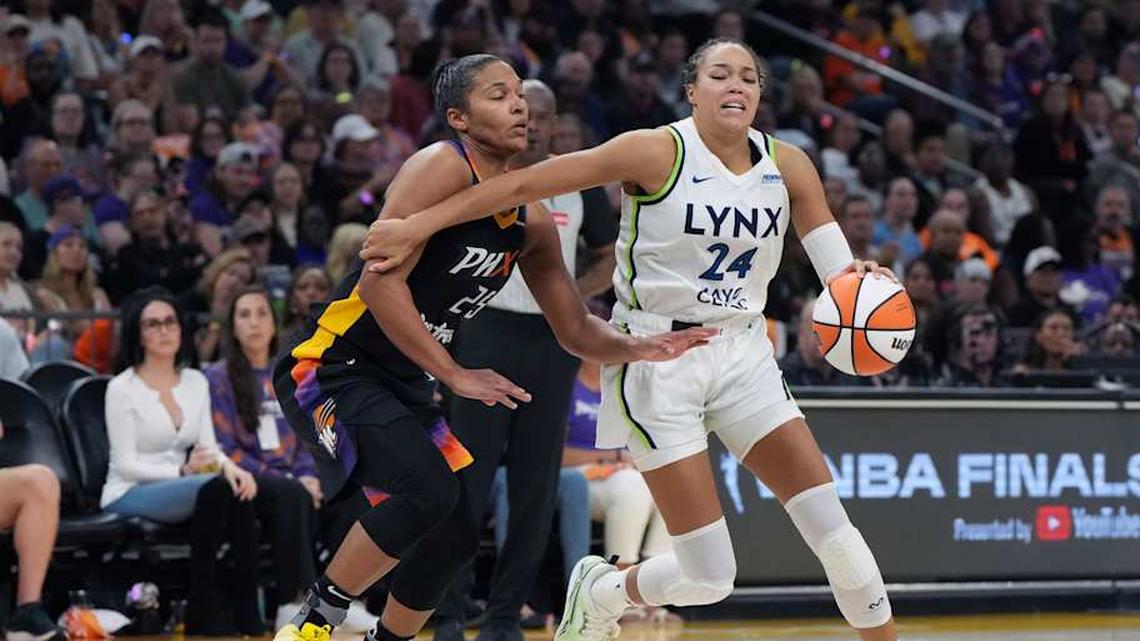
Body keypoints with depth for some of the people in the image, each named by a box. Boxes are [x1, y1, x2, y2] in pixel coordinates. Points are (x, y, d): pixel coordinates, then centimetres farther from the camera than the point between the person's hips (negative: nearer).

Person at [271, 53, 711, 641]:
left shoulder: (532, 219, 7)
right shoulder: (442, 168, -17)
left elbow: (577, 332, 13)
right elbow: (380, 283, -25)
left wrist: (638, 348, -8)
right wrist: (454, 375, -23)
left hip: (401, 383, 9)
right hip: (330, 368, -9)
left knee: (455, 534, 10)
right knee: (426, 490, -26)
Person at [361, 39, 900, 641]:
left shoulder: (787, 167, 0)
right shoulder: (657, 152, -14)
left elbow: (837, 267, 5)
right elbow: (527, 183, -13)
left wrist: (860, 278, -19)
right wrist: (418, 225, -15)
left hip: (742, 354, 5)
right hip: (656, 360, -5)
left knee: (833, 531, -6)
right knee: (709, 578, -7)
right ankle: (601, 592, 25)